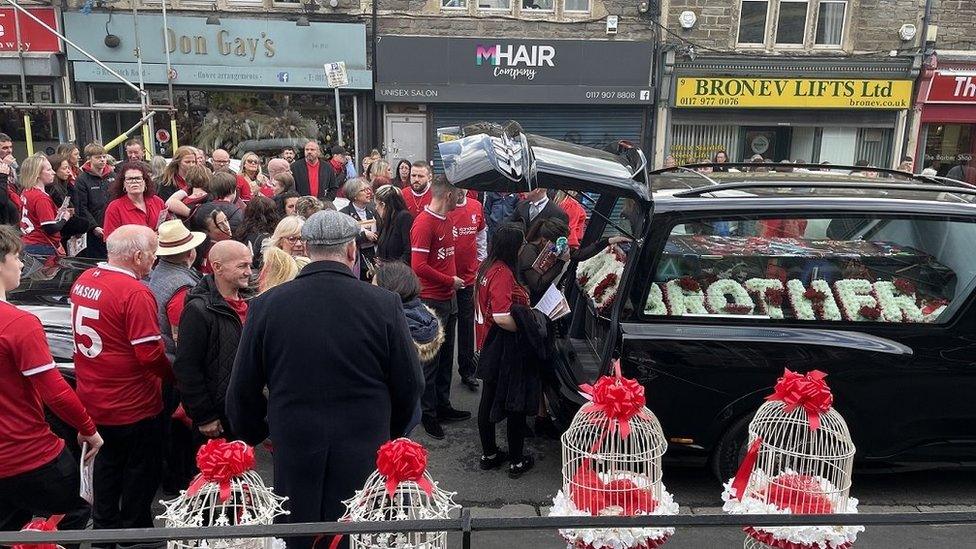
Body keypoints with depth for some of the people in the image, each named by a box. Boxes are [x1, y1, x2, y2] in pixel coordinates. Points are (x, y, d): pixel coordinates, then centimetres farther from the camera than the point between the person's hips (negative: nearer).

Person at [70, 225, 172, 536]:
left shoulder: (84, 280, 0)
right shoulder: (135, 293, -25)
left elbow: (89, 334, 12)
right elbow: (150, 353, -26)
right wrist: (173, 375, -9)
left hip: (92, 399, 8)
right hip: (132, 405, -8)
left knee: (108, 462, 25)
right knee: (141, 470, 13)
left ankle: (104, 525, 41)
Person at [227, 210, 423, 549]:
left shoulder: (265, 305, -7)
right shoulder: (384, 304, -11)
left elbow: (243, 390, 2)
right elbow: (409, 384, -3)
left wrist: (251, 437, 20)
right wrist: (389, 433, 14)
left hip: (293, 448, 1)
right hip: (364, 453, -1)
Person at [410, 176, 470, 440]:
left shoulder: (446, 220, 10)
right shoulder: (424, 223, -16)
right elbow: (419, 266, -21)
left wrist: (454, 281, 8)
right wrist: (450, 281, -13)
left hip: (448, 299, 9)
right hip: (431, 301, -9)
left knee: (446, 355, 17)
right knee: (430, 358, 3)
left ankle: (443, 405, 31)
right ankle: (428, 414, 17)